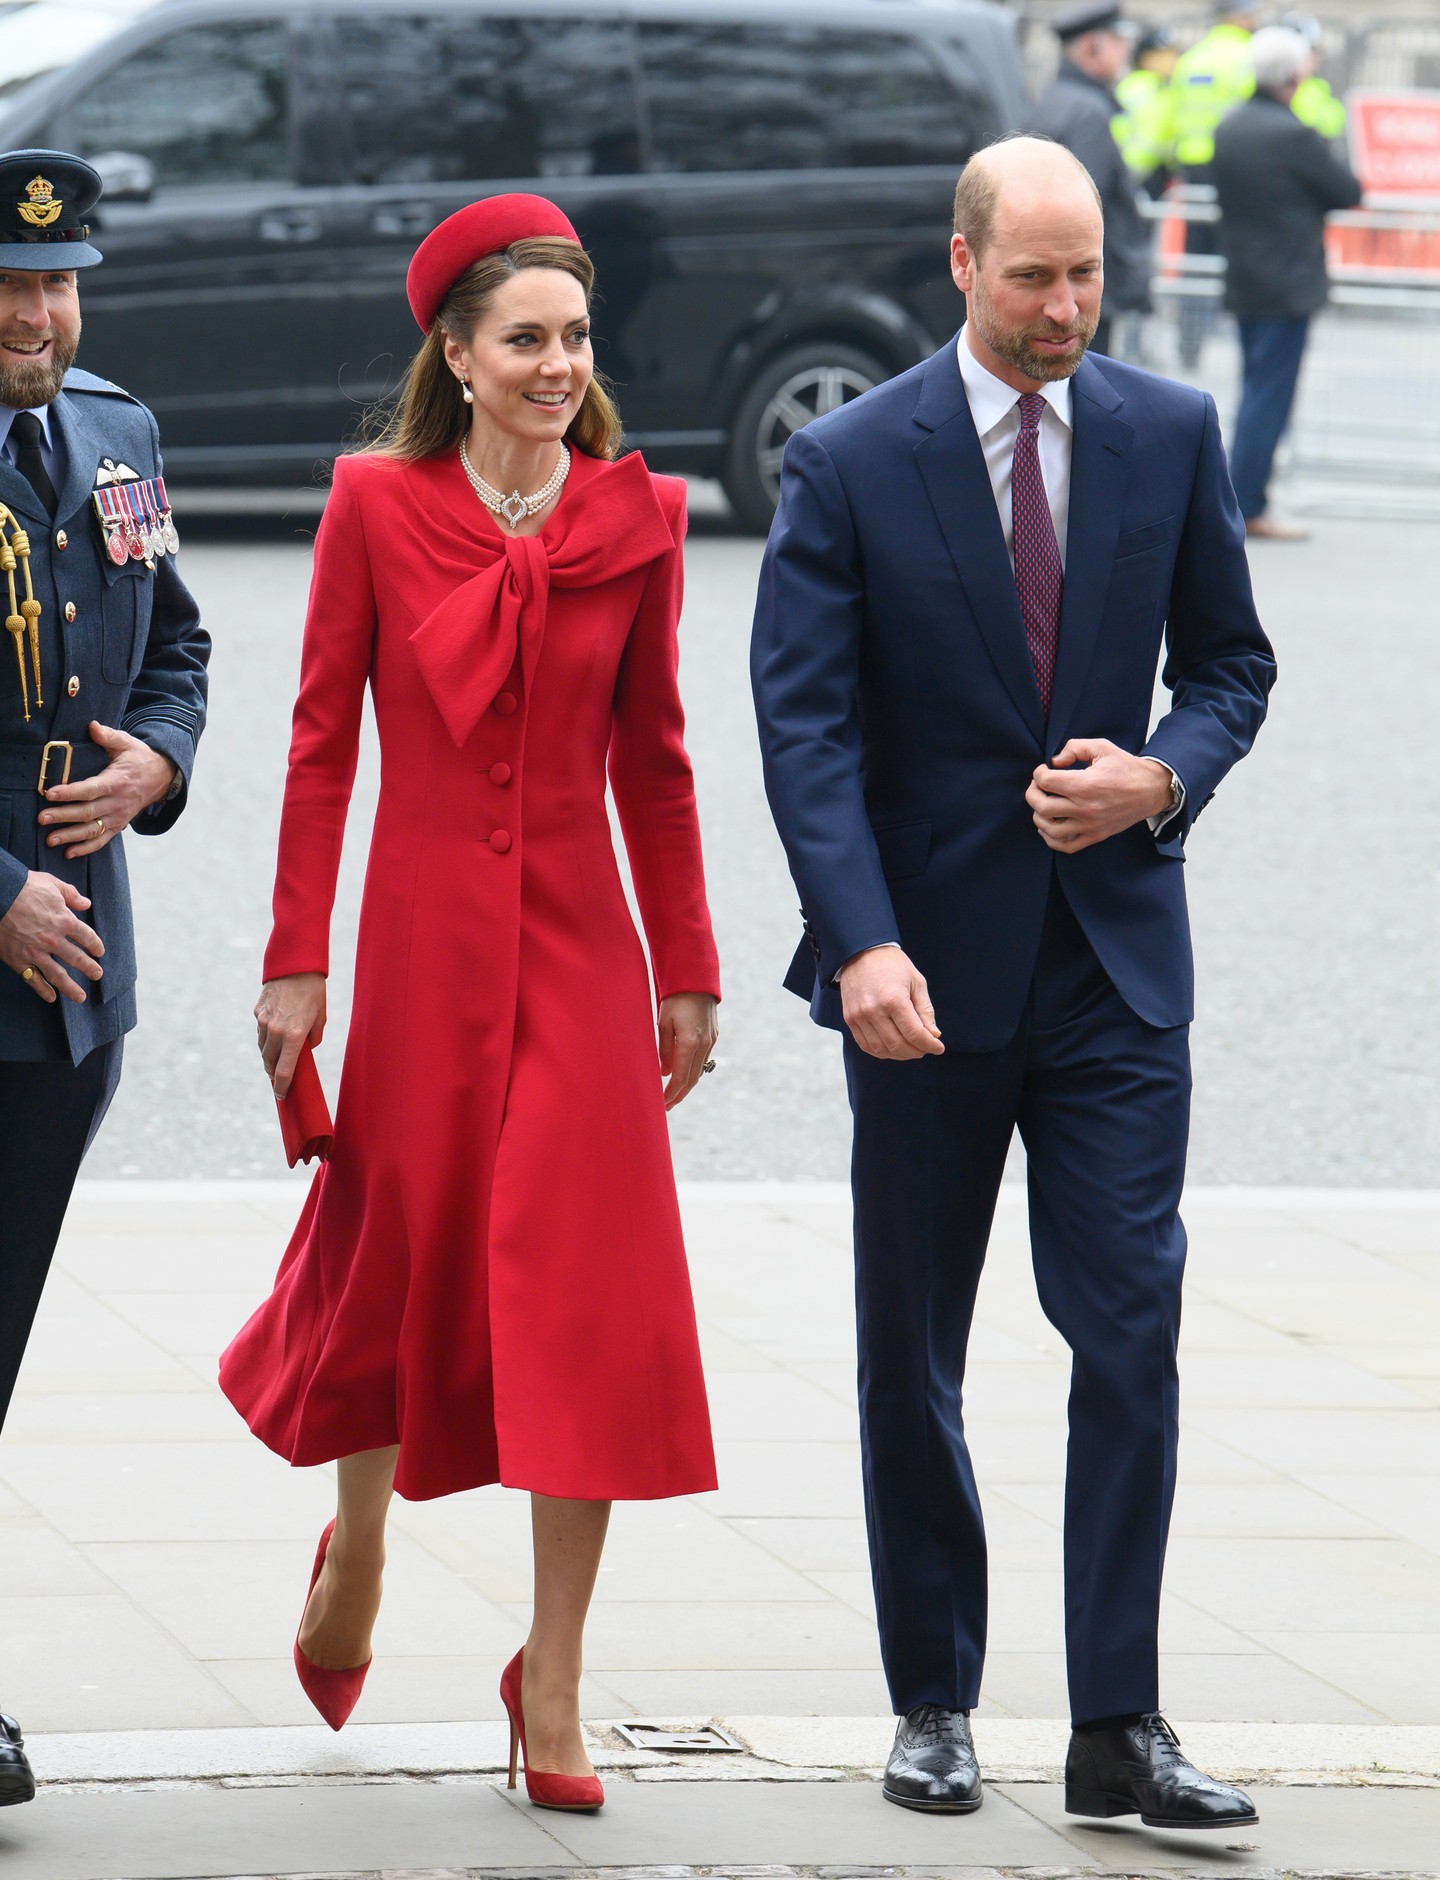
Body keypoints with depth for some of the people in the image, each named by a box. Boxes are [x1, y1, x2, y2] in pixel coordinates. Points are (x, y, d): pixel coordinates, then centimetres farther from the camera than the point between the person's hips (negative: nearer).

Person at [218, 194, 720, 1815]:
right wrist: (297, 963, -3)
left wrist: (686, 972, 8)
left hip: (579, 942, 1)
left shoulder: (634, 519, 2)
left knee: (589, 1292, -5)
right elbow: (321, 742, 0)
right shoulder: (375, 505, -3)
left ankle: (553, 1674, 3)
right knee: (405, 1252, 9)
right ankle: (356, 1545, 40)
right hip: (426, 930, -1)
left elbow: (653, 757, 8)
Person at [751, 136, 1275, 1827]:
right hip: (931, 965, -1)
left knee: (1132, 1328, -7)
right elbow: (806, 725, -10)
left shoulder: (1169, 435, 3)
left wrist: (1163, 777, -10)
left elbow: (1231, 659, 12)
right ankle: (933, 1704, 21)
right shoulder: (848, 463, -6)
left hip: (1116, 957, 1)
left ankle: (1117, 1730, -3)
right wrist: (861, 944, -23)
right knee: (911, 1354, 8)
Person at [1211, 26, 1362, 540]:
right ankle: (1248, 507, -1)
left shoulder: (1227, 129, 5)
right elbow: (1349, 193, -12)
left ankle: (1242, 495, 17)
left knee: (1257, 392, 16)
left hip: (1242, 281, 8)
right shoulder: (1294, 136, -20)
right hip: (1289, 284, -8)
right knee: (1271, 396, -2)